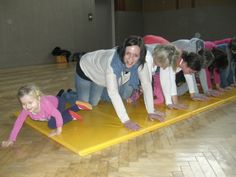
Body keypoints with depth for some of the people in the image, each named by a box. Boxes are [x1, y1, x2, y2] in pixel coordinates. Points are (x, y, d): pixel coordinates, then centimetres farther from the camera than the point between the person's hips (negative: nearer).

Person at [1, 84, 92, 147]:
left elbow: (58, 115, -39)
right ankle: (77, 106, 33)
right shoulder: (26, 109, -30)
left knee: (52, 124, -22)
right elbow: (18, 122, -23)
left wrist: (58, 130, -30)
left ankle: (70, 115, -5)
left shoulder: (45, 103, -46)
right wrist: (11, 139, -25)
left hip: (58, 102, -6)